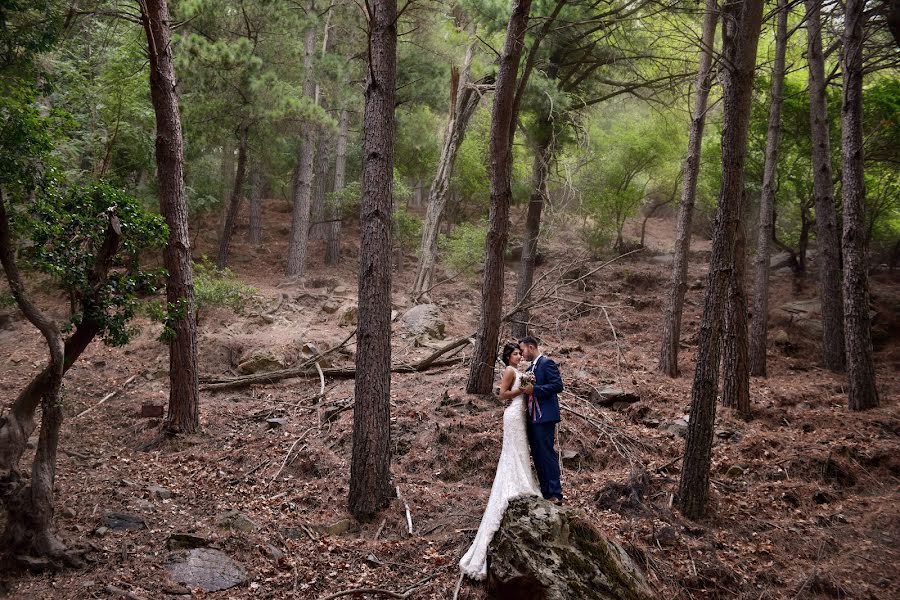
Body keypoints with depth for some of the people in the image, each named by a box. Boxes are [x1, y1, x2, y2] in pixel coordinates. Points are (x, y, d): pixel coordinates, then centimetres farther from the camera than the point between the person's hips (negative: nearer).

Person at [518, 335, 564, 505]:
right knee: (537, 456, 11)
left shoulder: (547, 363, -8)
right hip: (533, 418, 10)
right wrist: (525, 390, 2)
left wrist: (534, 389, -20)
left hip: (544, 417, -10)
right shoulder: (531, 368, 20)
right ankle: (545, 491, 17)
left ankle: (555, 494, -5)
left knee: (548, 454, -8)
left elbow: (558, 385, -17)